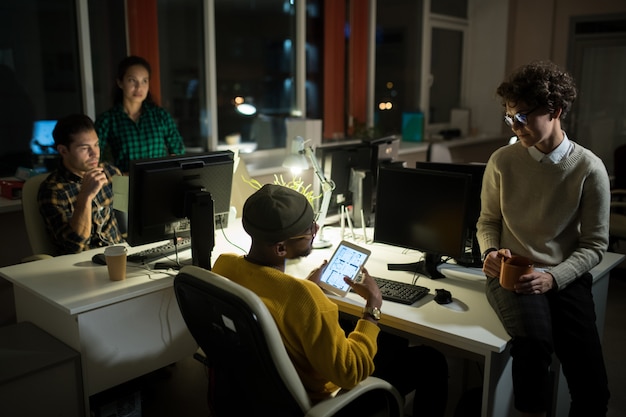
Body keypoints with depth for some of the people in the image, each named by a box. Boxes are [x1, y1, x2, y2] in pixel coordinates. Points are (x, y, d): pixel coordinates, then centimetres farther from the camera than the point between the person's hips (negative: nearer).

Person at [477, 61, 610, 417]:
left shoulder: (589, 169, -4)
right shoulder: (502, 162, 0)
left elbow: (595, 244, 0)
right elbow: (488, 221, 12)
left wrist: (553, 277, -14)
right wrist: (491, 251, -8)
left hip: (565, 277, 0)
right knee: (535, 341, -31)